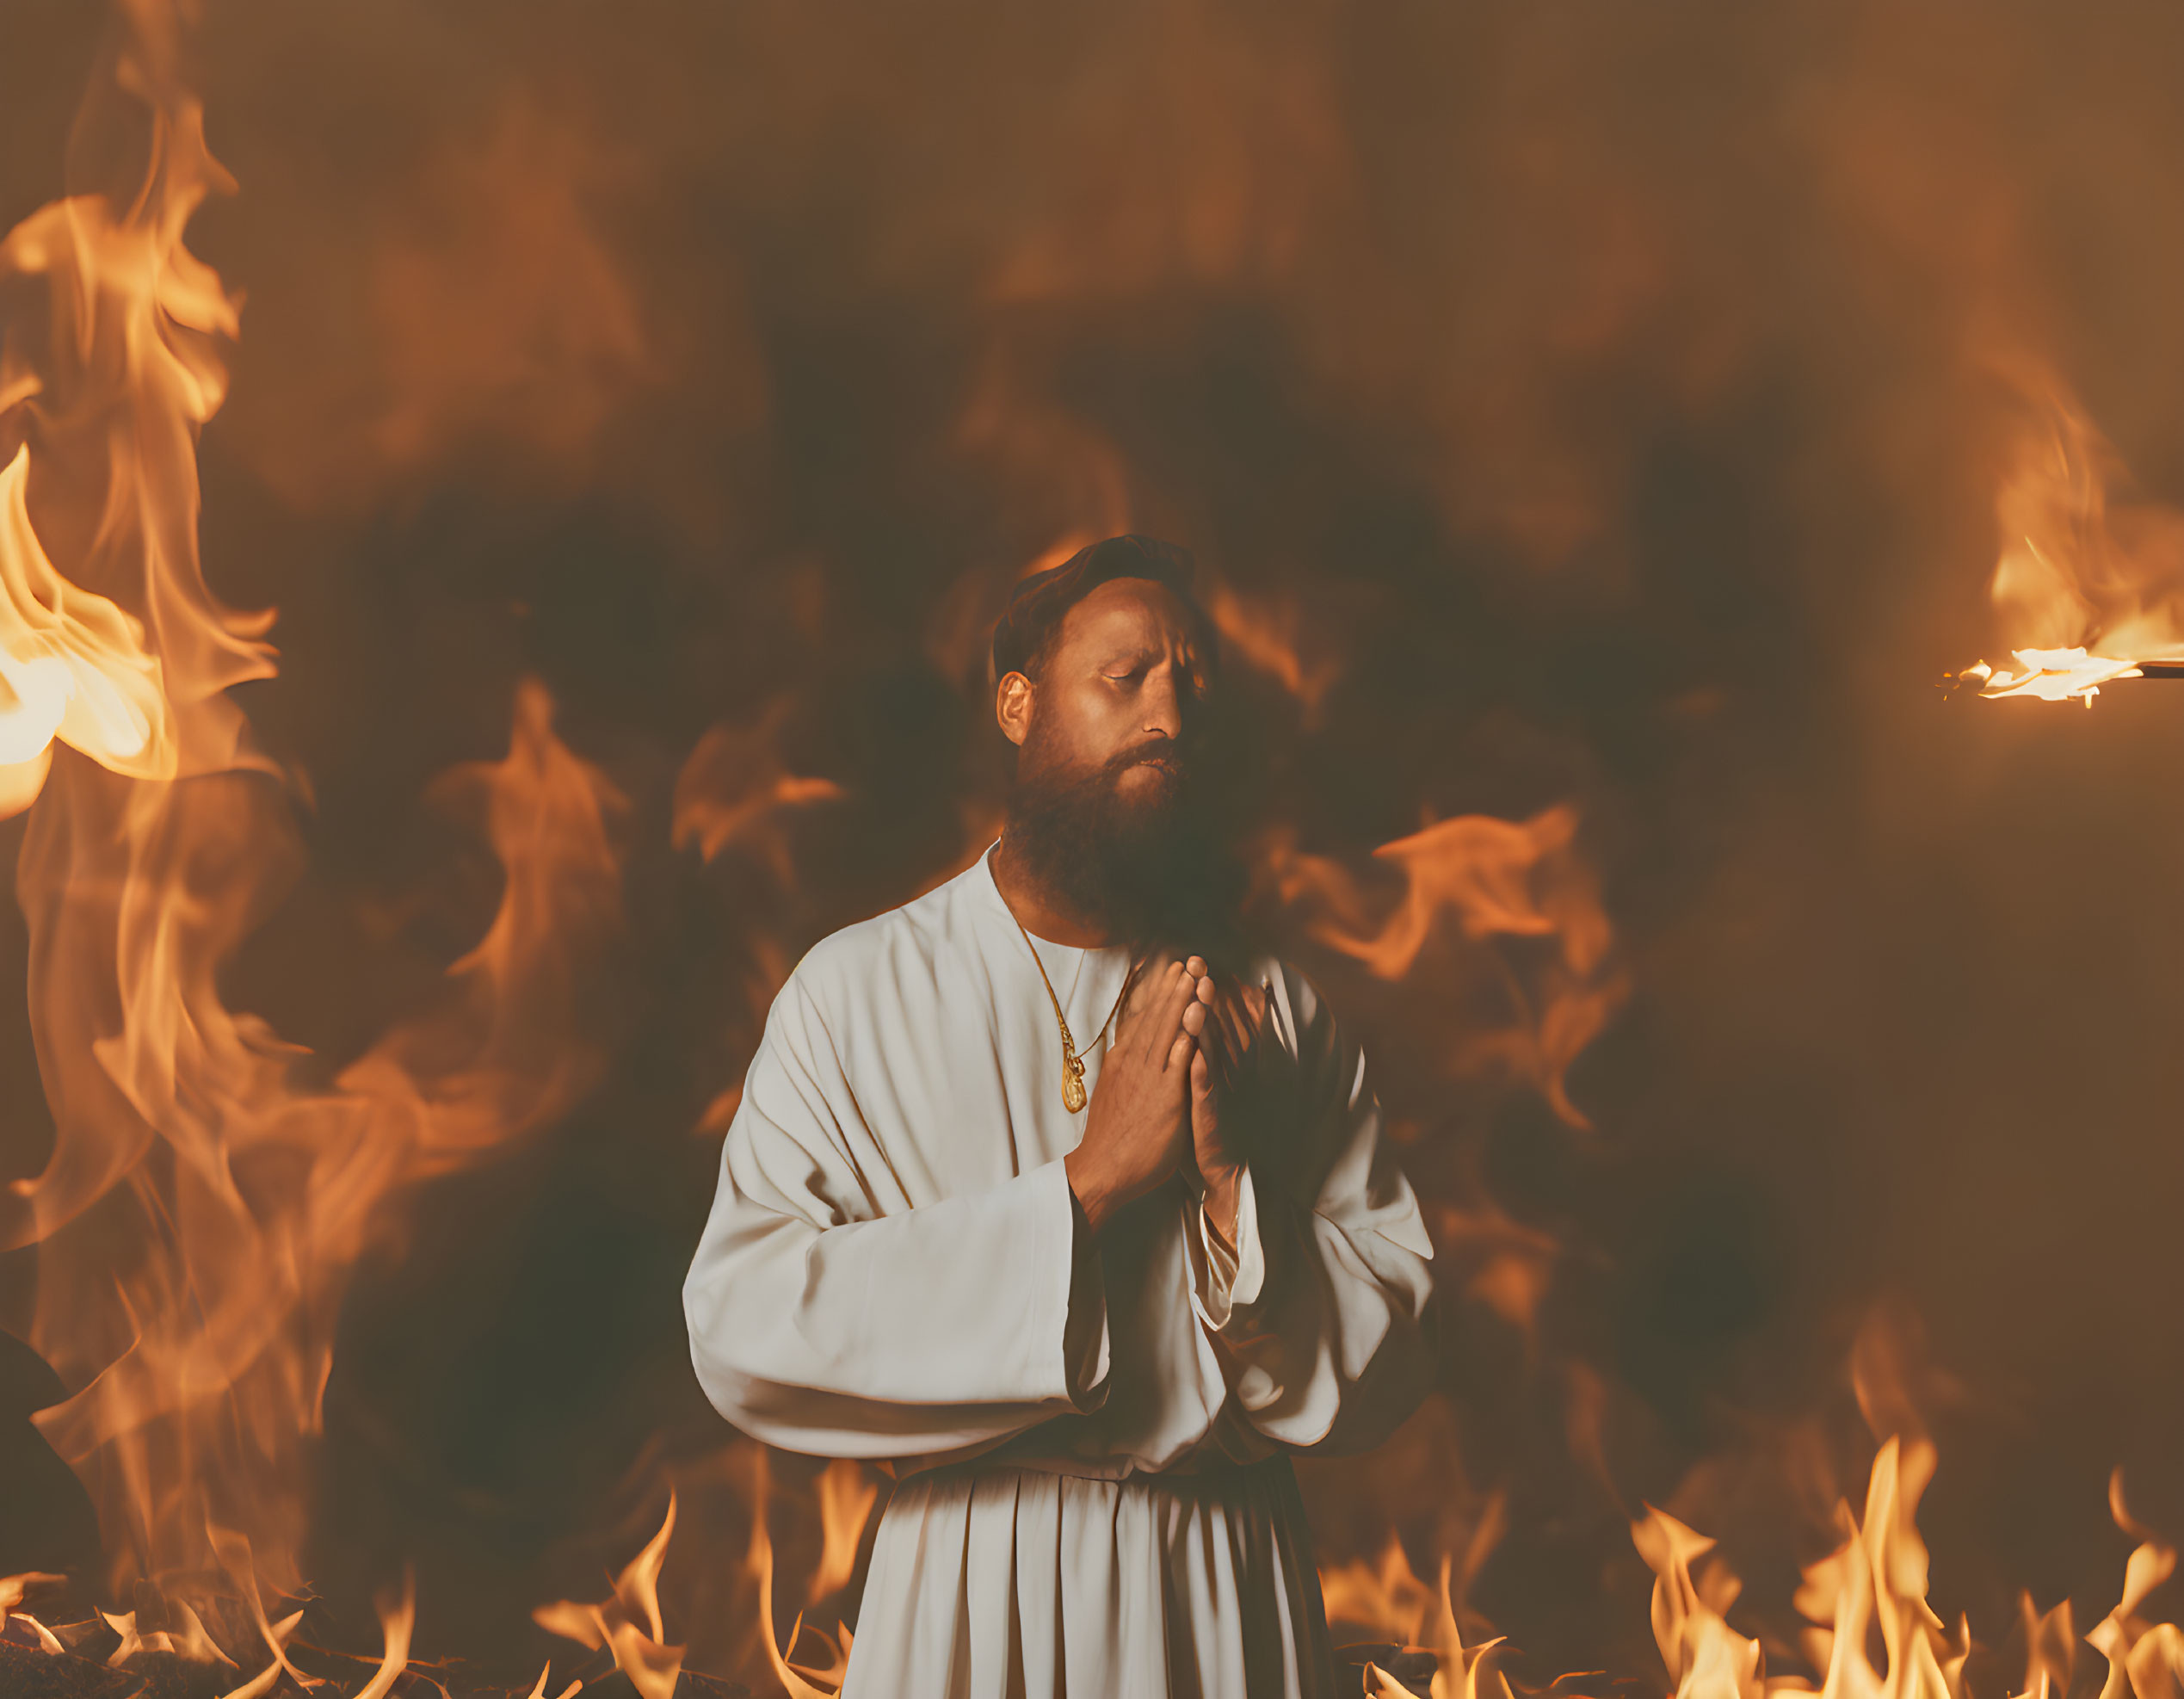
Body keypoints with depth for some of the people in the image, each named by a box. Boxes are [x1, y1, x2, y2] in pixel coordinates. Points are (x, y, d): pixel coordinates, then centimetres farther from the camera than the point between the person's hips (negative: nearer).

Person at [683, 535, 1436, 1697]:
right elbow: (741, 1335, -16)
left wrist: (1235, 1189, -17)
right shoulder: (856, 992, -3)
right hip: (966, 1597, -2)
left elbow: (1390, 1361, 0)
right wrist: (1086, 1183, -18)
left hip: (1226, 1599, 2)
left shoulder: (1272, 1011, 3)